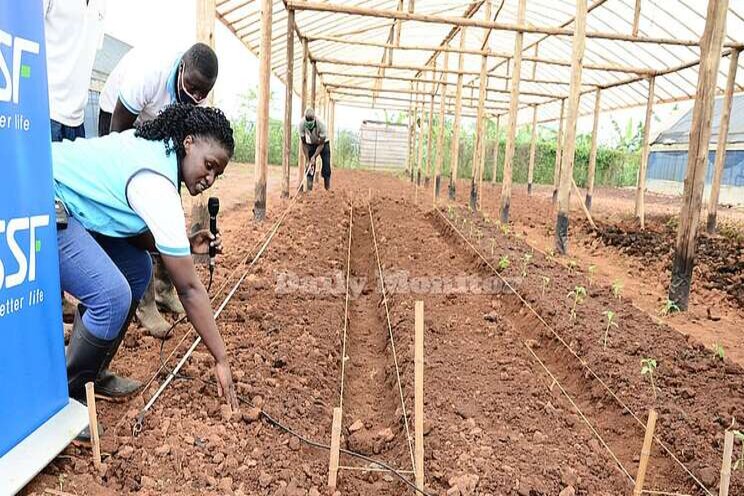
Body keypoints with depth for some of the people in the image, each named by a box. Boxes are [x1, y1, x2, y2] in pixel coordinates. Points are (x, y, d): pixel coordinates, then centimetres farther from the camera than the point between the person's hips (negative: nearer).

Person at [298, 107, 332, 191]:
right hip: (310, 144, 2)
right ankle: (309, 190, -7)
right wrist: (308, 160, -23)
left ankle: (328, 190, -2)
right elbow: (304, 144, -19)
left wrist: (314, 157, -34)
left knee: (326, 167, -9)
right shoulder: (302, 124, -29)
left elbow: (321, 144, -26)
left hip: (323, 144, -2)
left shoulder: (321, 124, -36)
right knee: (310, 167, -9)